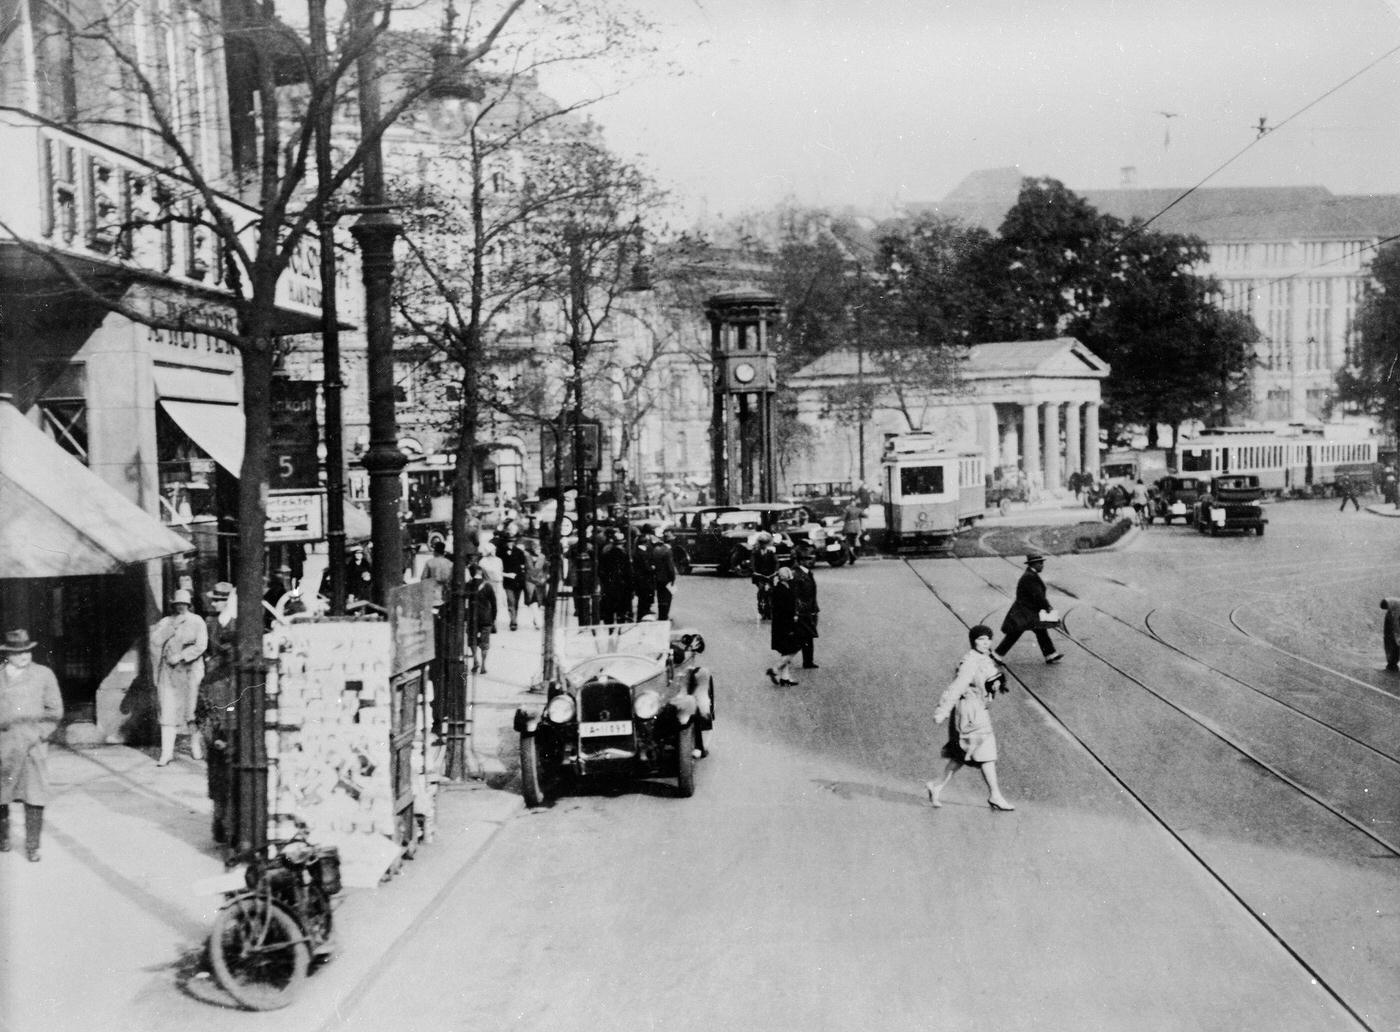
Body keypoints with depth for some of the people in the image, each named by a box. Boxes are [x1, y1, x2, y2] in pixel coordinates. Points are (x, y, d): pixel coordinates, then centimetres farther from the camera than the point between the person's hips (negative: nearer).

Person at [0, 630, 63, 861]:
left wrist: (40, 734, -2)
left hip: (34, 746, -1)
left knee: (35, 798, -5)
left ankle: (32, 847, 4)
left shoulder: (44, 675, 6)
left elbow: (55, 711, 7)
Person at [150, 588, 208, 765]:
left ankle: (196, 747, 17)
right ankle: (167, 752, -4)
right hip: (168, 671, 2)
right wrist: (174, 626, -6)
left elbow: (201, 645, -8)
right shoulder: (165, 623, 13)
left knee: (192, 710, 2)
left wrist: (180, 656, -14)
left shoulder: (197, 622, 4)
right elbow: (155, 641, 0)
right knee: (167, 709, -4)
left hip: (190, 670, -2)